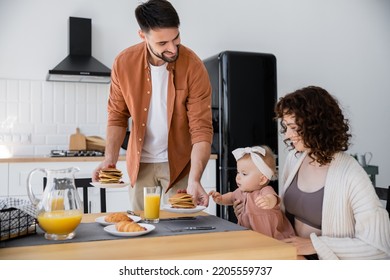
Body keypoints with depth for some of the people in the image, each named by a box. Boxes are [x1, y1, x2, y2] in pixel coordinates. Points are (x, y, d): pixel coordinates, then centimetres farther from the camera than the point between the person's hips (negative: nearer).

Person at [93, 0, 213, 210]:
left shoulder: (193, 67, -19)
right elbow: (117, 117, -1)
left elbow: (201, 129, -20)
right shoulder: (124, 63, -11)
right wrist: (110, 159, -15)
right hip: (140, 163, 2)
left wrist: (194, 180, -30)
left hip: (178, 162, -2)